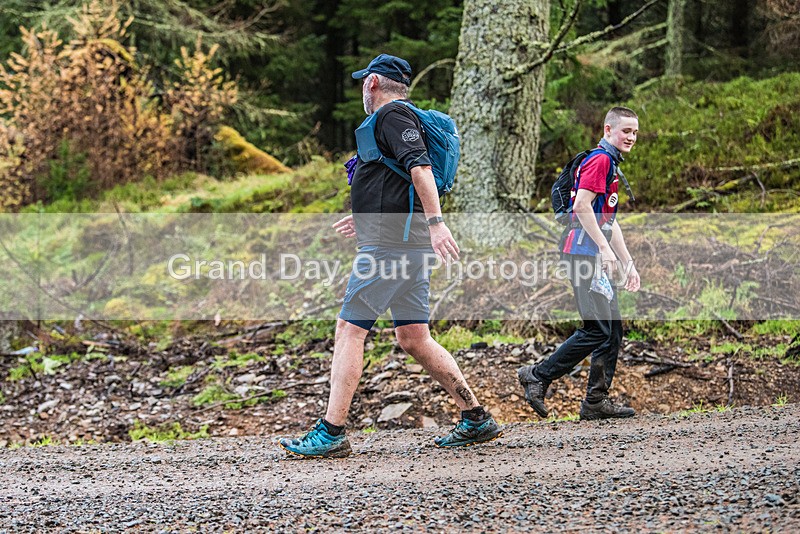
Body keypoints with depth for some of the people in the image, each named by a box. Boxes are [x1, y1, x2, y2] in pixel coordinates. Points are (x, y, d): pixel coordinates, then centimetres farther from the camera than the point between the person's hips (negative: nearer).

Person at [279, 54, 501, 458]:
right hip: (411, 243, 10)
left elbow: (420, 166, -22)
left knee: (349, 330, -8)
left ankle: (331, 433, -9)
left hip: (389, 243, -10)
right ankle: (477, 420, 10)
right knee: (414, 338, 10)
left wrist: (435, 222, -31)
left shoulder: (391, 114, -7)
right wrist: (369, 218, 42)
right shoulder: (400, 117, 24)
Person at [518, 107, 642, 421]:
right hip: (584, 253, -11)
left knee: (613, 329, 8)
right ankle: (538, 376, -4)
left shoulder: (610, 165, 25)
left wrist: (627, 262, 26)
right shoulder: (600, 159, -8)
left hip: (595, 256, 11)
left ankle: (596, 401, 11)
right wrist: (604, 247, -22)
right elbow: (582, 206, -19)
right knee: (597, 330, -12)